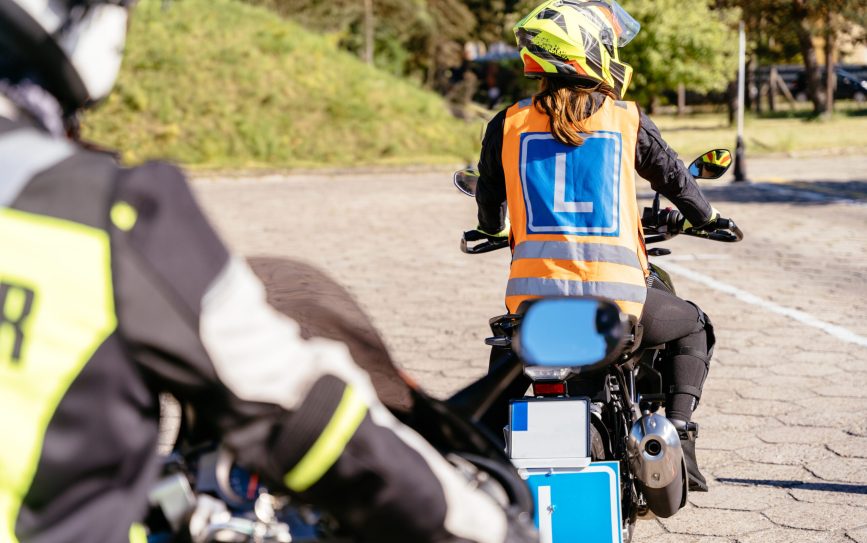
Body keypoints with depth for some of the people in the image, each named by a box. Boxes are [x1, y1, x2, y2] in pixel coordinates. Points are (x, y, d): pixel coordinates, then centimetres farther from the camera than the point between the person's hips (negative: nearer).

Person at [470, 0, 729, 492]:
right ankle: (679, 436, 12)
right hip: (617, 299, -2)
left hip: (534, 299, 2)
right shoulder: (627, 119, 3)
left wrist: (495, 229, 43)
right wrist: (708, 218, 40)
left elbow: (490, 218, 17)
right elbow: (672, 175, 19)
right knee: (693, 327, 28)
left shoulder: (508, 124, 5)